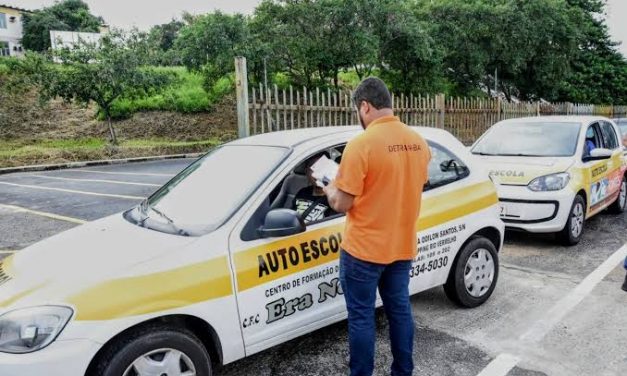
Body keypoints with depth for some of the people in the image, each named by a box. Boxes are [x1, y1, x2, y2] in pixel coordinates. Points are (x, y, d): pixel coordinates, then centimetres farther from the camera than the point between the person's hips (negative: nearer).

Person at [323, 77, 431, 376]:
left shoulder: (361, 145, -19)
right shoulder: (419, 143, 3)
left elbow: (342, 204, -16)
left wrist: (329, 188, 5)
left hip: (364, 250, -7)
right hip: (403, 247, 7)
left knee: (361, 317, 7)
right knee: (399, 309, 19)